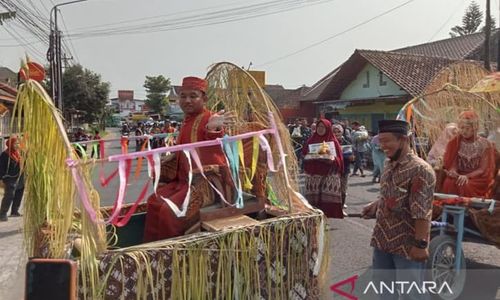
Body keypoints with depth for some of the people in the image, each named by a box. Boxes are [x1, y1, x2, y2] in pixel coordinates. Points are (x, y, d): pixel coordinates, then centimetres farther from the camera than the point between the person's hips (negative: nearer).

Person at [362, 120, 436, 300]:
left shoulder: (420, 170, -19)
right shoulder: (389, 166, 7)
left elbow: (422, 212, -22)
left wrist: (420, 244, -22)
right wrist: (376, 205, 4)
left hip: (408, 245, -8)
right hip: (382, 240, 8)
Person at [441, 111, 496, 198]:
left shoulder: (485, 145, -4)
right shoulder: (454, 143, 4)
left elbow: (483, 169, -8)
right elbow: (453, 165, 0)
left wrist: (467, 176, -25)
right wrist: (453, 172, -24)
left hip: (478, 178, -2)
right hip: (459, 176, 2)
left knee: (466, 186, -33)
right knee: (449, 183, -30)